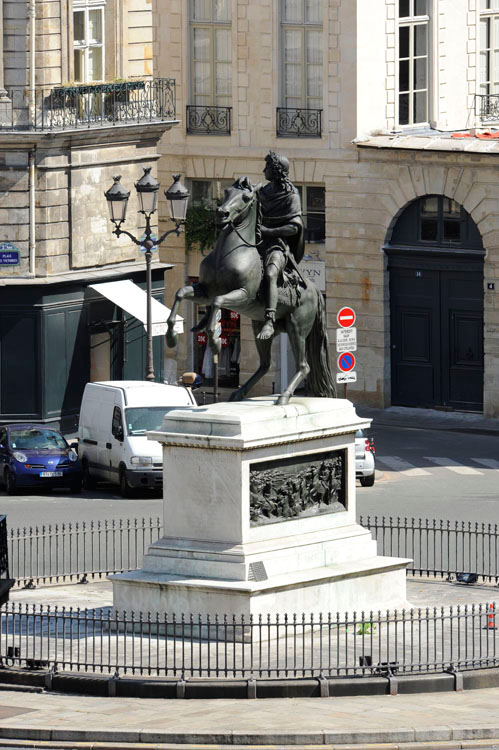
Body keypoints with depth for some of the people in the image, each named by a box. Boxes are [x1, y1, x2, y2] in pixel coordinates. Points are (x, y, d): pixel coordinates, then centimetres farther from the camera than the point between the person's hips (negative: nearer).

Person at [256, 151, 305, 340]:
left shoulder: (291, 196, -2)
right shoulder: (263, 193, 19)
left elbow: (294, 227, -11)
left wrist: (266, 231, -17)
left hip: (277, 245, -9)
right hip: (255, 244, 9)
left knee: (269, 275, -37)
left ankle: (269, 322, -49)